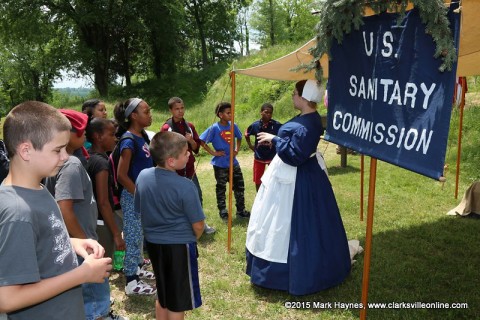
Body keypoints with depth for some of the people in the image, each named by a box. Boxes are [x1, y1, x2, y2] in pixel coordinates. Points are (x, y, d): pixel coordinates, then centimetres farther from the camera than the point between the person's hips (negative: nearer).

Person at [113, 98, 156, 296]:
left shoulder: (143, 136, 6)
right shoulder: (129, 141, -20)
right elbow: (121, 175, -22)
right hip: (133, 196, -8)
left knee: (140, 235, 20)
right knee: (133, 237, 1)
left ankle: (137, 269, 36)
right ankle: (131, 282, 13)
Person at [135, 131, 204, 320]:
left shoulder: (143, 176, -5)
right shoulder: (185, 186, -23)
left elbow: (140, 211, 6)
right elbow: (198, 226, -16)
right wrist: (191, 240, 6)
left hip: (153, 243, 6)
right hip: (179, 246, -6)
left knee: (162, 294, 25)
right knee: (178, 301, 12)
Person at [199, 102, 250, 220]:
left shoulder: (233, 126, 0)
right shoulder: (214, 128, -13)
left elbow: (239, 138, 19)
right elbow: (201, 141, -13)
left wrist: (237, 149, 6)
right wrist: (213, 152, -14)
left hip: (233, 163, 5)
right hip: (220, 164, -5)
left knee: (239, 186, 10)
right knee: (221, 189, 10)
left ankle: (241, 211, 25)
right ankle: (223, 212, 24)